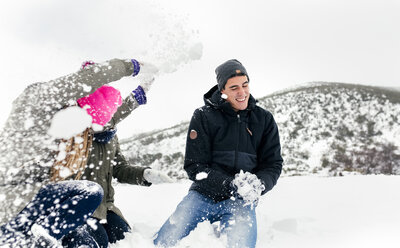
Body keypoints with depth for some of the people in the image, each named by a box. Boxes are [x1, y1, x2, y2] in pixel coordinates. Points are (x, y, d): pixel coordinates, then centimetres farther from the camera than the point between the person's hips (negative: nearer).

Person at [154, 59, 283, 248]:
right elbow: (194, 167, -6)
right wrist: (230, 184, -21)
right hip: (203, 195, 0)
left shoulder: (264, 119, 4)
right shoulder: (203, 117, -2)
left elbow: (273, 164, 6)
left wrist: (258, 185, -17)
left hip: (240, 201, 1)